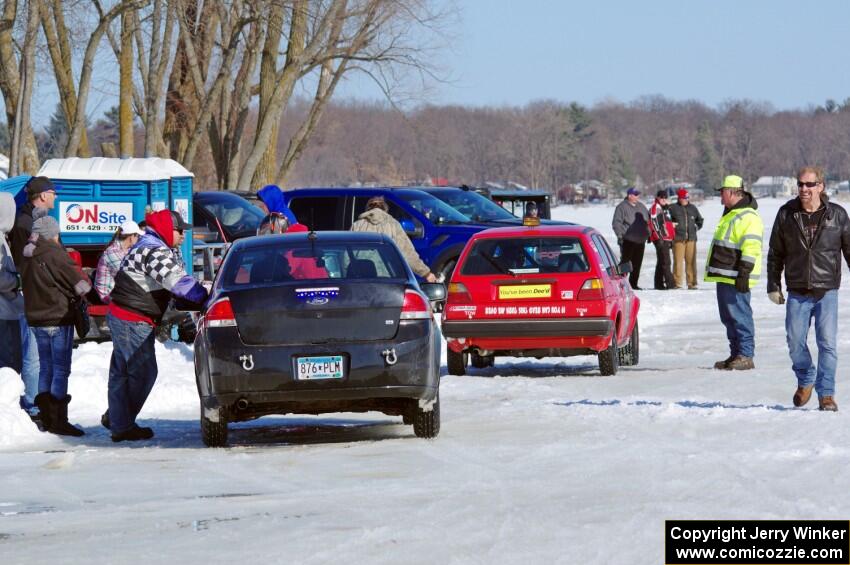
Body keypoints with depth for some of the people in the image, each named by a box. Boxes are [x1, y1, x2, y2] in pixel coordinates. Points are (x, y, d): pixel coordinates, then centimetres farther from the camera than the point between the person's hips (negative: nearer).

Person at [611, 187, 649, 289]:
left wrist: (648, 234, 19)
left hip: (640, 241, 6)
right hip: (628, 240, -6)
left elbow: (648, 221, 25)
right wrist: (620, 235, -16)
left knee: (637, 264, 7)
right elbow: (616, 223, -10)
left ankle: (633, 283, 14)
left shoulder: (641, 207, 15)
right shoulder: (622, 207, -6)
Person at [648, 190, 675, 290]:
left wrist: (670, 239, 28)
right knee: (665, 261, -14)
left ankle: (659, 284, 15)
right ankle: (669, 283, -18)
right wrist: (659, 237, -22)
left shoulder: (664, 208, 22)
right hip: (660, 239, -10)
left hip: (666, 239, 10)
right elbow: (654, 222, -16)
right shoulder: (655, 207, -7)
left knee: (661, 262, 11)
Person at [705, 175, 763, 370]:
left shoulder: (748, 217, -13)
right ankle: (735, 354, 19)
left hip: (736, 278, -11)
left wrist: (744, 274, -24)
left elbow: (751, 249, -20)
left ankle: (746, 356, -7)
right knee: (729, 318, 13)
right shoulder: (730, 214, 20)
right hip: (724, 276, 11)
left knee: (740, 316, -9)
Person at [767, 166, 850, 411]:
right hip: (797, 293, 2)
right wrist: (773, 286, 8)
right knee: (795, 342, 3)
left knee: (828, 344, -6)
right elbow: (775, 253, 10)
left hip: (827, 292, -2)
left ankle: (826, 394, 3)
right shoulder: (787, 214, 3)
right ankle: (805, 380, 29)